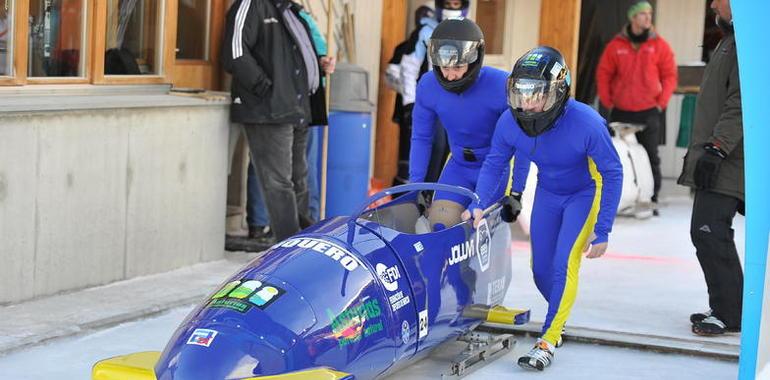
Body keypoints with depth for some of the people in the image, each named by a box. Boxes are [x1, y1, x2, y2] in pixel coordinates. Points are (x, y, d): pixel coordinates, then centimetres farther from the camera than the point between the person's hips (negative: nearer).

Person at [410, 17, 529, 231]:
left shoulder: (501, 85, -26)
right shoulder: (428, 86, -14)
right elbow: (421, 138, 0)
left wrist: (517, 191, -15)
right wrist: (415, 184, -7)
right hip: (459, 167, 3)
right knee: (440, 224, -12)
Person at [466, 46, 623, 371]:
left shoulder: (586, 122, -35)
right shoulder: (510, 122, -23)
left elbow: (613, 173, -23)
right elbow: (494, 165, -6)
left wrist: (602, 230, -24)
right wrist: (480, 205, -20)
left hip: (585, 193, -4)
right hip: (548, 193, 4)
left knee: (564, 263, -17)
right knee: (542, 269, 7)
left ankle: (549, 341, -7)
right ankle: (561, 313, 36)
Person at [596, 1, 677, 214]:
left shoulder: (659, 45, 0)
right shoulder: (616, 45, 2)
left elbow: (670, 75, 2)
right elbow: (603, 74, 6)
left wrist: (661, 102, -4)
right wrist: (607, 102, 1)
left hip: (649, 112, -1)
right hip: (620, 112, 1)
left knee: (650, 157, -3)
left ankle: (652, 199, 4)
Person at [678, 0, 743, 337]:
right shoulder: (731, 39, 20)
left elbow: (741, 102, -21)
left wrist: (716, 148, -24)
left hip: (728, 161, -10)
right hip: (716, 159, 10)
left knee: (709, 231, -12)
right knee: (708, 232, 11)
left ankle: (729, 313, -6)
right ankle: (725, 308, 17)